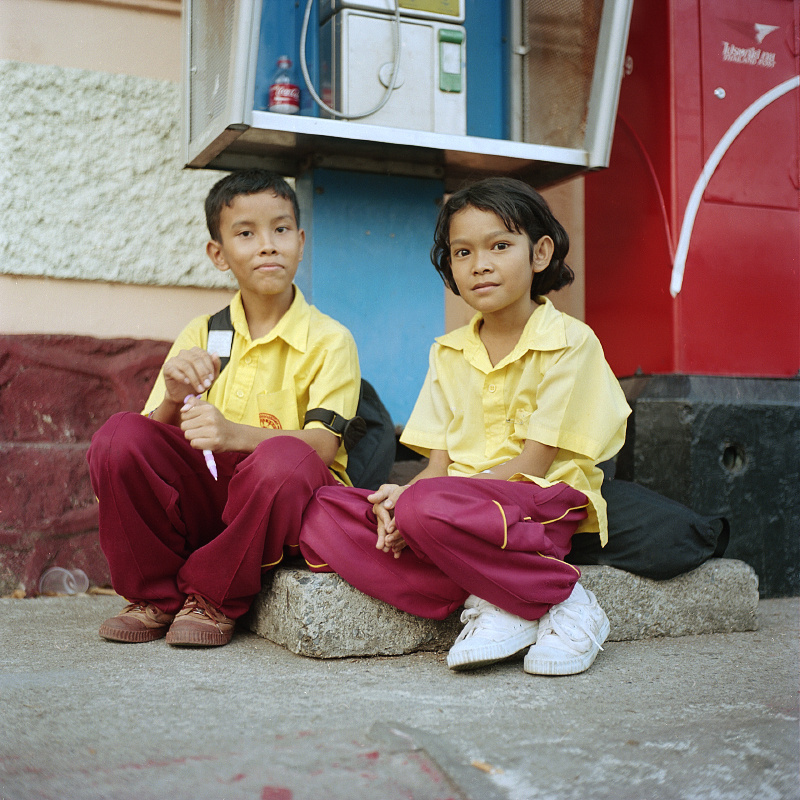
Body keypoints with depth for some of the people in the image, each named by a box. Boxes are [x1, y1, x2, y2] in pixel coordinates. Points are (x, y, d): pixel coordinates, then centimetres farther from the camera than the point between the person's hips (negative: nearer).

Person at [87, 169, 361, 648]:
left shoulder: (329, 340, -4)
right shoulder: (201, 334, 8)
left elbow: (322, 446, -17)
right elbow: (156, 435, 3)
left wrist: (235, 434, -35)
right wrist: (173, 402, -20)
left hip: (281, 501, -3)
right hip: (206, 495, 4)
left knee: (285, 459, -37)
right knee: (120, 436, -20)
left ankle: (214, 598, -11)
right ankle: (157, 595, -1)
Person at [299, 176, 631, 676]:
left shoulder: (570, 342, -4)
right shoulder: (448, 353, 14)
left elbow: (532, 464, -11)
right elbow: (439, 464, 8)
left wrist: (416, 498, -18)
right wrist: (399, 501, -16)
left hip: (548, 504, -6)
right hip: (457, 498, 6)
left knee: (430, 507, -37)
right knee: (320, 513, -15)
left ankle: (563, 602, -16)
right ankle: (484, 604, -21)